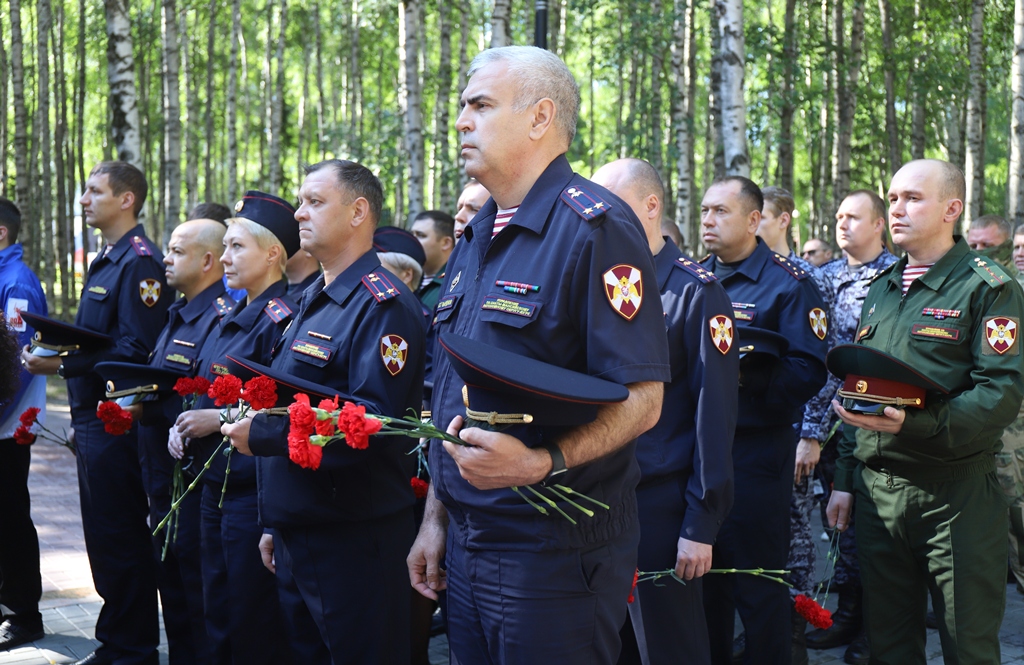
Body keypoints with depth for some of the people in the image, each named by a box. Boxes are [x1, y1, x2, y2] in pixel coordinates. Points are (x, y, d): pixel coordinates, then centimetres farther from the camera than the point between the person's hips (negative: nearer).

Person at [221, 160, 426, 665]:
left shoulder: (382, 304, -15)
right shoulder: (313, 302, 17)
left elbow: (373, 423, -25)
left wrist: (262, 435, -19)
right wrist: (276, 526, 19)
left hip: (352, 542, -9)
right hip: (296, 538, 9)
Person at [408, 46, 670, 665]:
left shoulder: (596, 228, -12)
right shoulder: (474, 242, 14)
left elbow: (642, 399, -18)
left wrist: (541, 462, -32)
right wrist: (436, 518, 16)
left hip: (555, 549, -8)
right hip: (467, 542, 8)